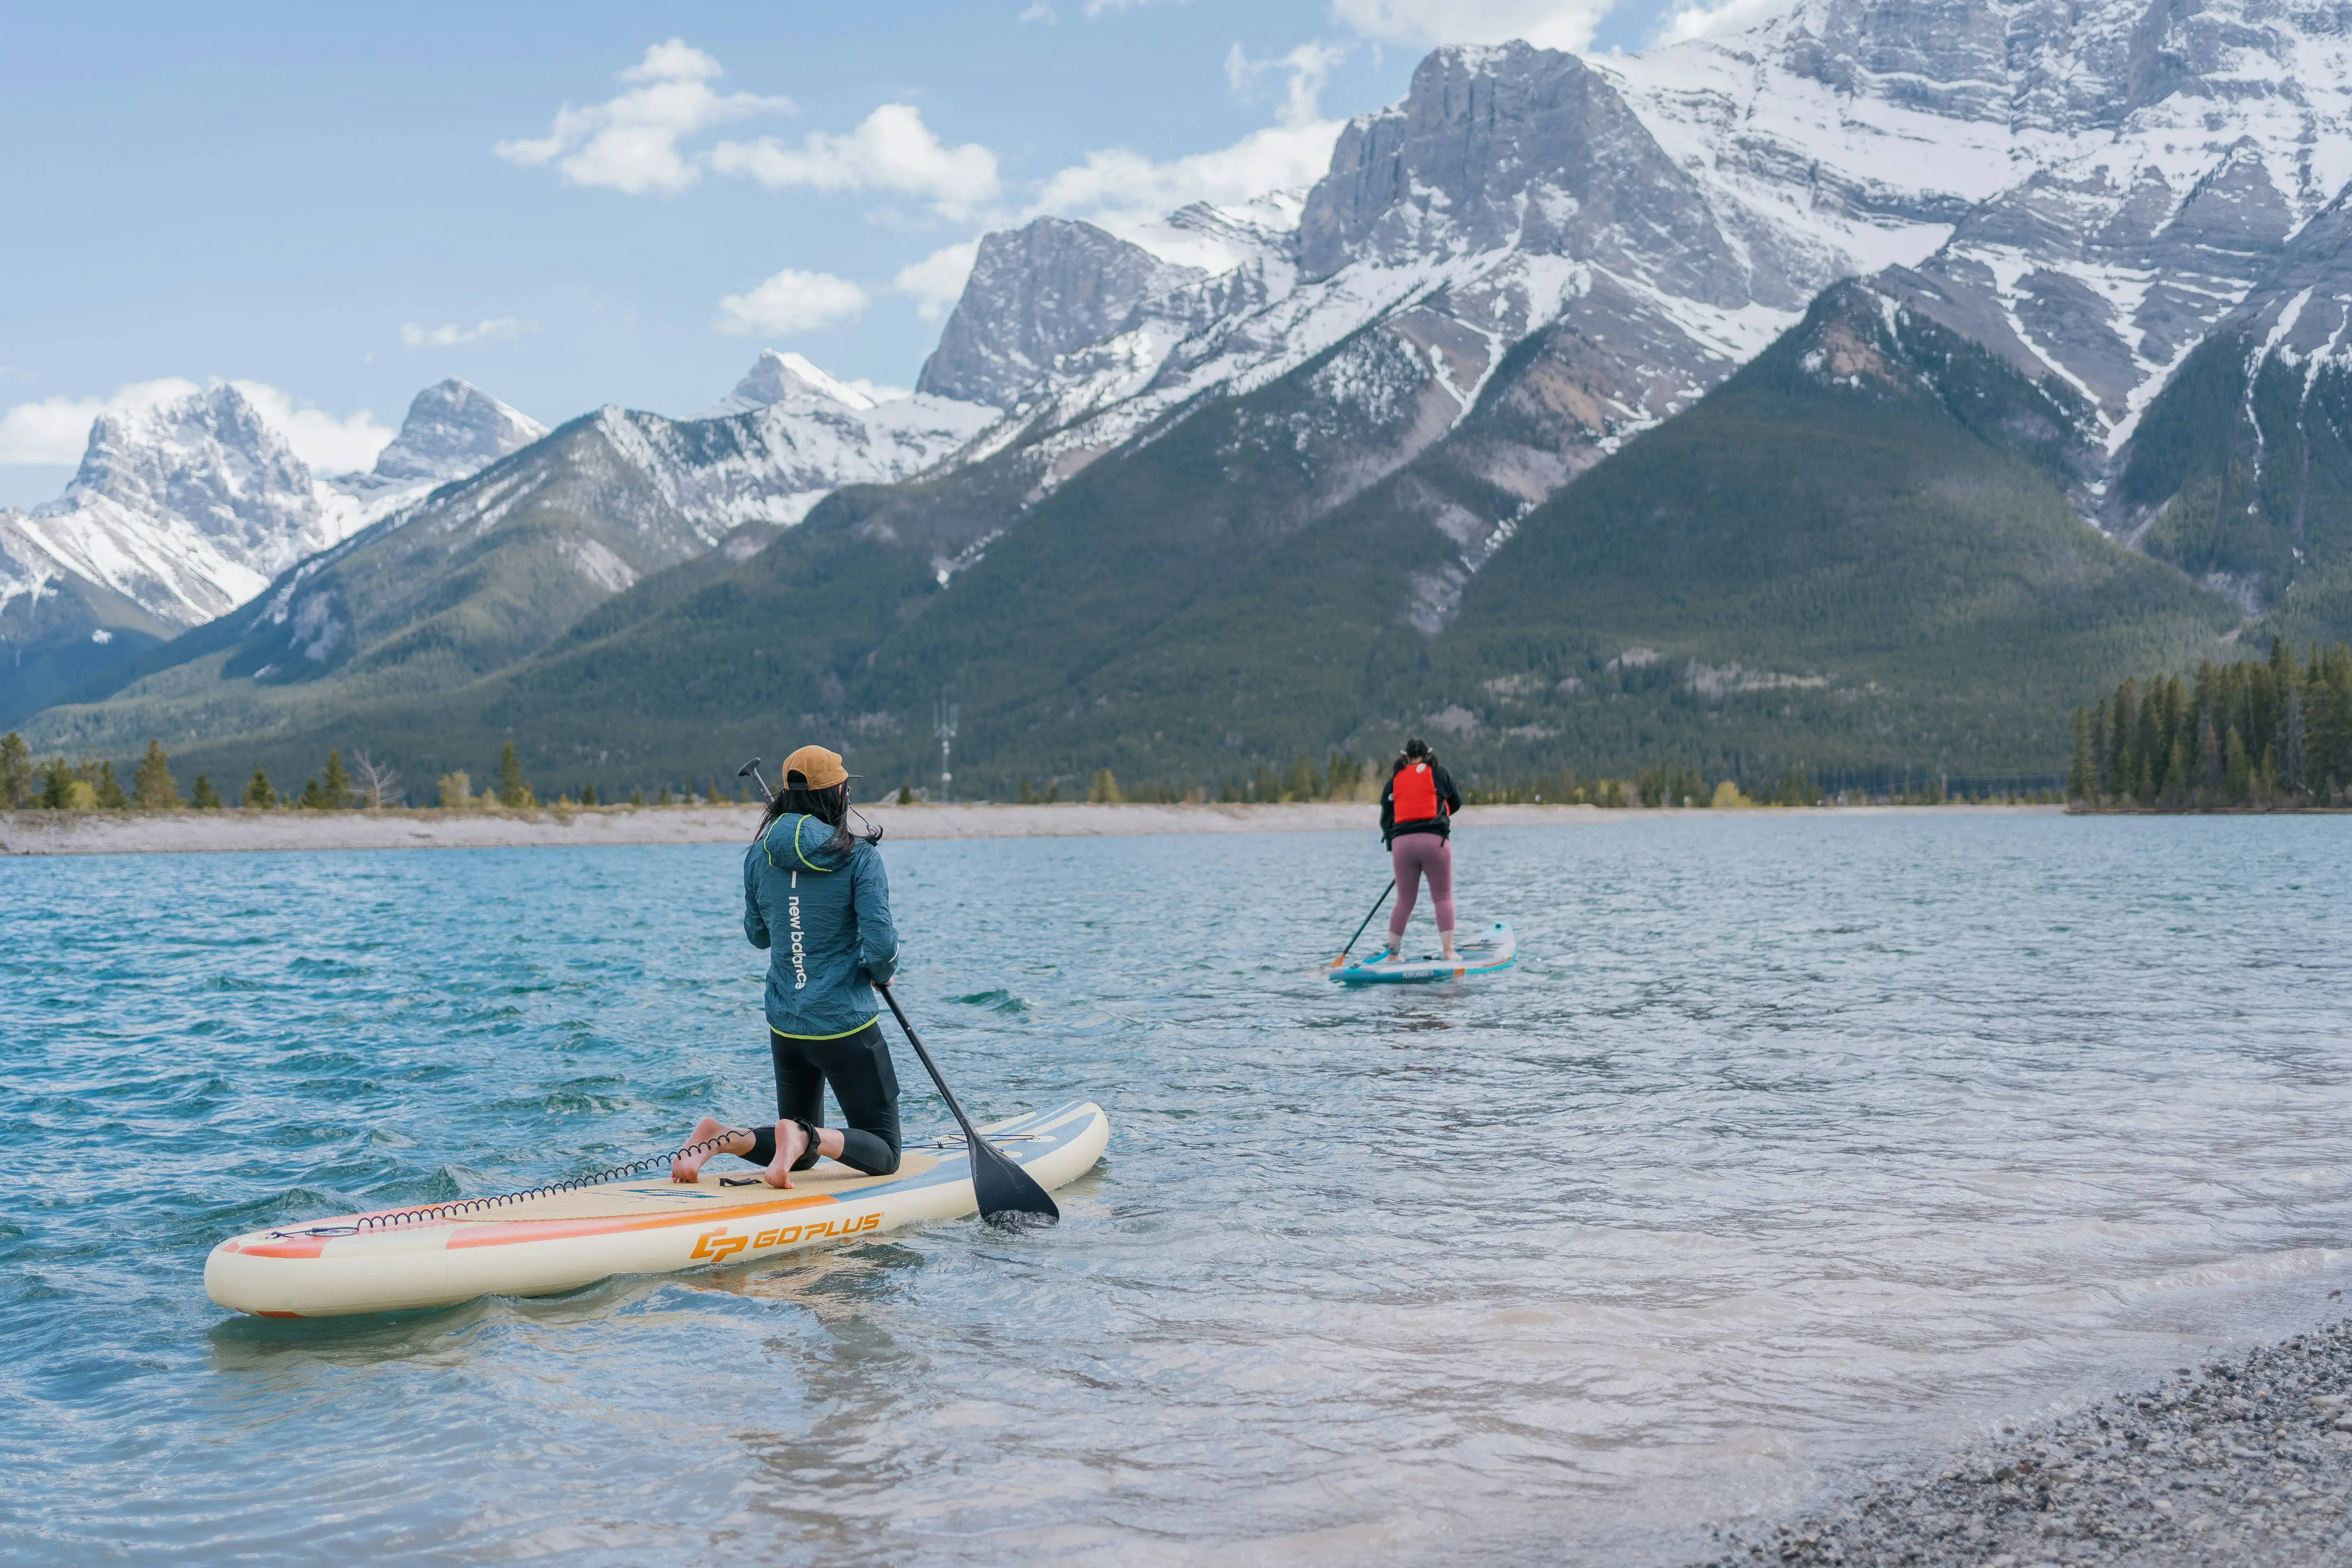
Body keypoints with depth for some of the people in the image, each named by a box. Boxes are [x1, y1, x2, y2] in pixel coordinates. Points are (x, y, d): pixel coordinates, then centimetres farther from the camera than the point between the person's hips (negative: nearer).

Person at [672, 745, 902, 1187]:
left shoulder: (759, 856, 1)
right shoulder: (859, 856, -14)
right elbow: (880, 944, -18)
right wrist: (883, 974, 3)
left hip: (784, 1026, 6)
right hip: (846, 1025, -6)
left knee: (802, 1154, 22)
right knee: (884, 1154, 7)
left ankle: (718, 1137, -4)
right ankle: (805, 1136, -22)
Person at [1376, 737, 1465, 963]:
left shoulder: (1395, 779, 13)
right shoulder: (1439, 772, 7)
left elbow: (1385, 818, 12)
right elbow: (1456, 803, 18)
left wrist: (1392, 844, 21)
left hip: (1402, 843, 3)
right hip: (1434, 840, -3)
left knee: (1404, 902, 12)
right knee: (1443, 897, 3)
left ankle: (1392, 953, 12)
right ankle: (1449, 951, -5)